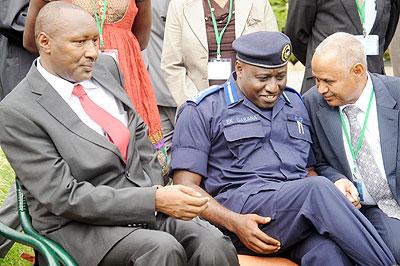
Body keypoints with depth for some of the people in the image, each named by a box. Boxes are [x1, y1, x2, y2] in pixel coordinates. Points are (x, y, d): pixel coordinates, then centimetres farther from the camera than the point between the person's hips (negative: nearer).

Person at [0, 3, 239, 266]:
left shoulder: (106, 67, 7)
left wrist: (158, 194, 1)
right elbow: (66, 197, -18)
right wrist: (155, 200, -23)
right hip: (77, 225, -5)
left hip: (143, 200, 6)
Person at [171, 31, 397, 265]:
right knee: (317, 189, -33)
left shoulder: (295, 103, 25)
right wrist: (234, 222, -16)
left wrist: (338, 197, 3)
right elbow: (186, 188, 1)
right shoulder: (202, 112, 8)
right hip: (240, 206, -4)